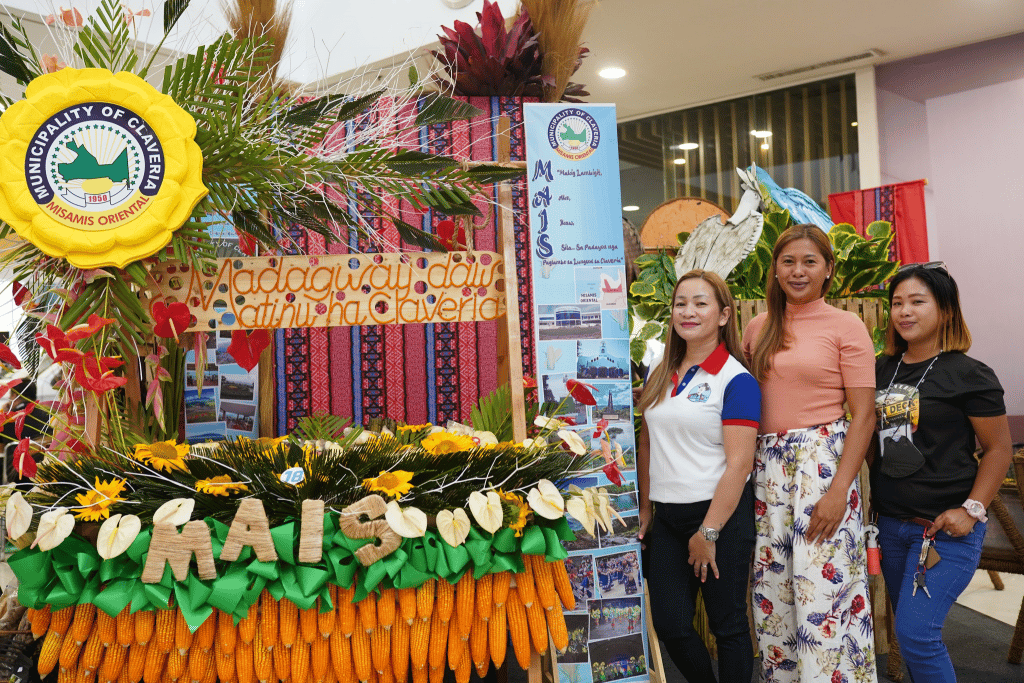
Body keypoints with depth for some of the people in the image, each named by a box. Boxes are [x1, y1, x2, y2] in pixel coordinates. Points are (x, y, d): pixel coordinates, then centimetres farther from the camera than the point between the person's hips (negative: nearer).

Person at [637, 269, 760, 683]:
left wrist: (709, 532, -17)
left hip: (721, 513, -6)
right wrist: (645, 508, 13)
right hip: (668, 516, 6)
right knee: (669, 624, 9)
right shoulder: (660, 372, 8)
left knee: (728, 625, 7)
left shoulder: (736, 380, -11)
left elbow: (739, 463, -15)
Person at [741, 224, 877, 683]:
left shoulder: (846, 326, -2)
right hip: (767, 464, 5)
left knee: (823, 588, -6)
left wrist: (839, 490, -15)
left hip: (824, 460, -5)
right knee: (772, 589, 10)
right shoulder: (758, 329, 11)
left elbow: (863, 416, -7)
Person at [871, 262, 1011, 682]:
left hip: (946, 530, -6)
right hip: (891, 523, 6)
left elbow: (998, 448, -6)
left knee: (916, 632, -11)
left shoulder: (969, 375, -9)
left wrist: (971, 510, -14)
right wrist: (871, 493, 9)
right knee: (906, 629, 16)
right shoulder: (883, 371, 7)